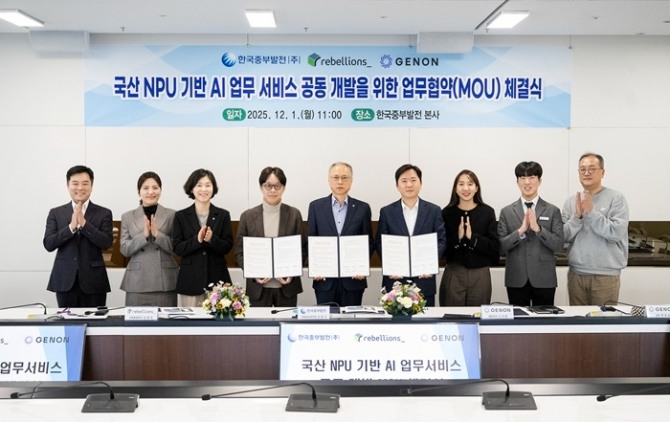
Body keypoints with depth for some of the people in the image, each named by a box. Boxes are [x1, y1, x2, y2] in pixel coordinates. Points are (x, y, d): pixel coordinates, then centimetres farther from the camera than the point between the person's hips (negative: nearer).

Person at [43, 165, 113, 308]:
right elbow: (48, 244, -3)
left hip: (93, 281, -1)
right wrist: (71, 226, -15)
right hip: (65, 281, 1)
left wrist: (84, 223, -17)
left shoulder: (104, 213, 3)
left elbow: (106, 243, -9)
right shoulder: (56, 213, 7)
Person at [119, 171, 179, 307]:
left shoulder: (172, 215, 5)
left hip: (165, 282, -1)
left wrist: (157, 234, -14)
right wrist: (144, 235, -13)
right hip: (137, 283, 1)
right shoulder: (127, 217, 9)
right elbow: (124, 250, 3)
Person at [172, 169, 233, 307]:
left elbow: (228, 247, 2)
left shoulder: (223, 215, 7)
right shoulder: (181, 216, 5)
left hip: (217, 278, 0)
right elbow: (177, 248, 0)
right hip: (190, 279, 0)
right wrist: (197, 239, -17)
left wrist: (212, 239, -17)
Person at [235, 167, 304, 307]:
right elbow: (240, 252, 4)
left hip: (287, 286, 0)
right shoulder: (248, 216, 1)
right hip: (258, 287, 0)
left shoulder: (294, 214, 2)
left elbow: (301, 249, 4)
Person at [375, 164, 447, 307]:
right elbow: (379, 243, 4)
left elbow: (441, 240, 4)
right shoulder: (387, 212, 6)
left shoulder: (433, 210, 6)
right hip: (395, 280, 0)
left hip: (424, 280, 0)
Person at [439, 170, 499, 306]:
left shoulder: (487, 212, 2)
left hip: (480, 275, 1)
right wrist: (457, 238, -15)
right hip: (453, 275, 0)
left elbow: (495, 248, -2)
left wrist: (473, 237, -15)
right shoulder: (447, 213, 1)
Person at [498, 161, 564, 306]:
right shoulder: (506, 212, 5)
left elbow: (558, 245, -4)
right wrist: (520, 231, -15)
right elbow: (501, 246, -1)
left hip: (544, 280, 0)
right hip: (516, 280, 1)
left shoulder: (553, 211, 3)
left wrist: (537, 228, -17)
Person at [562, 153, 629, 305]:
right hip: (576, 273, 4)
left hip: (606, 275, -3)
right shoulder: (571, 201, 8)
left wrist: (591, 212, -16)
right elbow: (564, 237, 3)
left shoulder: (616, 198, -4)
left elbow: (617, 232, -14)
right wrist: (577, 216, -12)